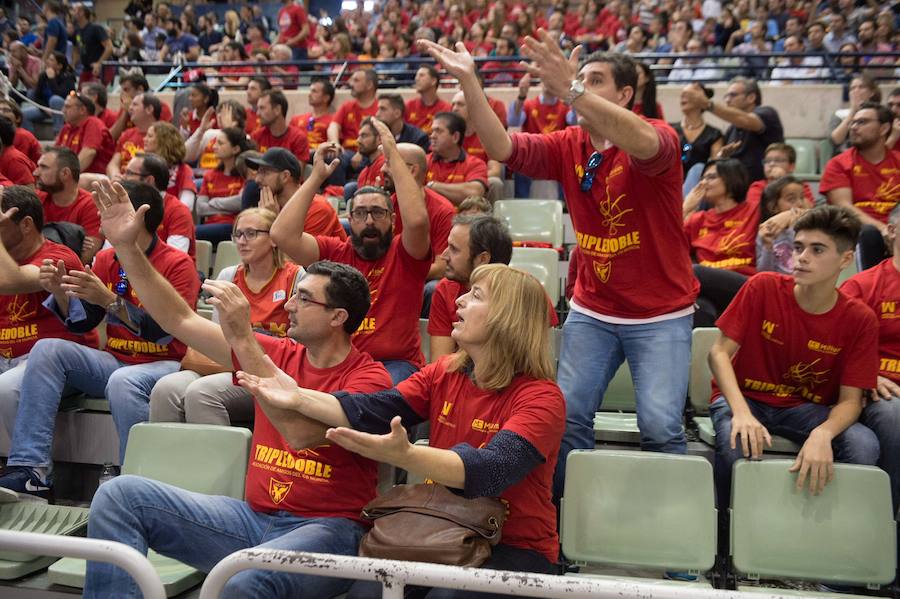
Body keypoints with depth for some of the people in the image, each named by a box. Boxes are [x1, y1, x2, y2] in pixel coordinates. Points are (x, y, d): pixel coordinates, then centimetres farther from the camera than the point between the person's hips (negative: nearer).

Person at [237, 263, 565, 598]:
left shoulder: (541, 397, -14)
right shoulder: (444, 373, 5)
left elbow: (490, 470, -29)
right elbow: (371, 411, -6)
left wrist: (404, 456, -45)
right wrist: (298, 398, -19)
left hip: (514, 549, -4)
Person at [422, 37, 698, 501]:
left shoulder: (659, 137, -12)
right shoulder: (568, 146, 2)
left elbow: (644, 144, -37)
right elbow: (501, 147, -11)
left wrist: (571, 91, -48)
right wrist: (469, 83, -24)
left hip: (661, 315, -4)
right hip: (591, 311, 4)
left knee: (660, 428, -10)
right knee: (567, 418, -1)